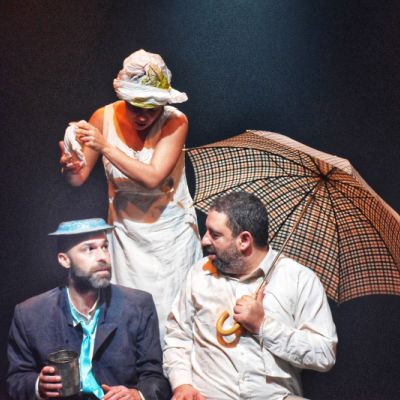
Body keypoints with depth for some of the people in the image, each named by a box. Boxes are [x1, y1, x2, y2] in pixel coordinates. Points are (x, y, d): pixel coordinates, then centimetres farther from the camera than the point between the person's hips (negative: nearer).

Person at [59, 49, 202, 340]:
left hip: (171, 232, -2)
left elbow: (152, 177, -27)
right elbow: (79, 179, -6)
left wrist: (105, 147, -32)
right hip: (126, 232, 2)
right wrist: (70, 165, -29)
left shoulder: (175, 122, -16)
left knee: (171, 313, 6)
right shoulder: (105, 117, -9)